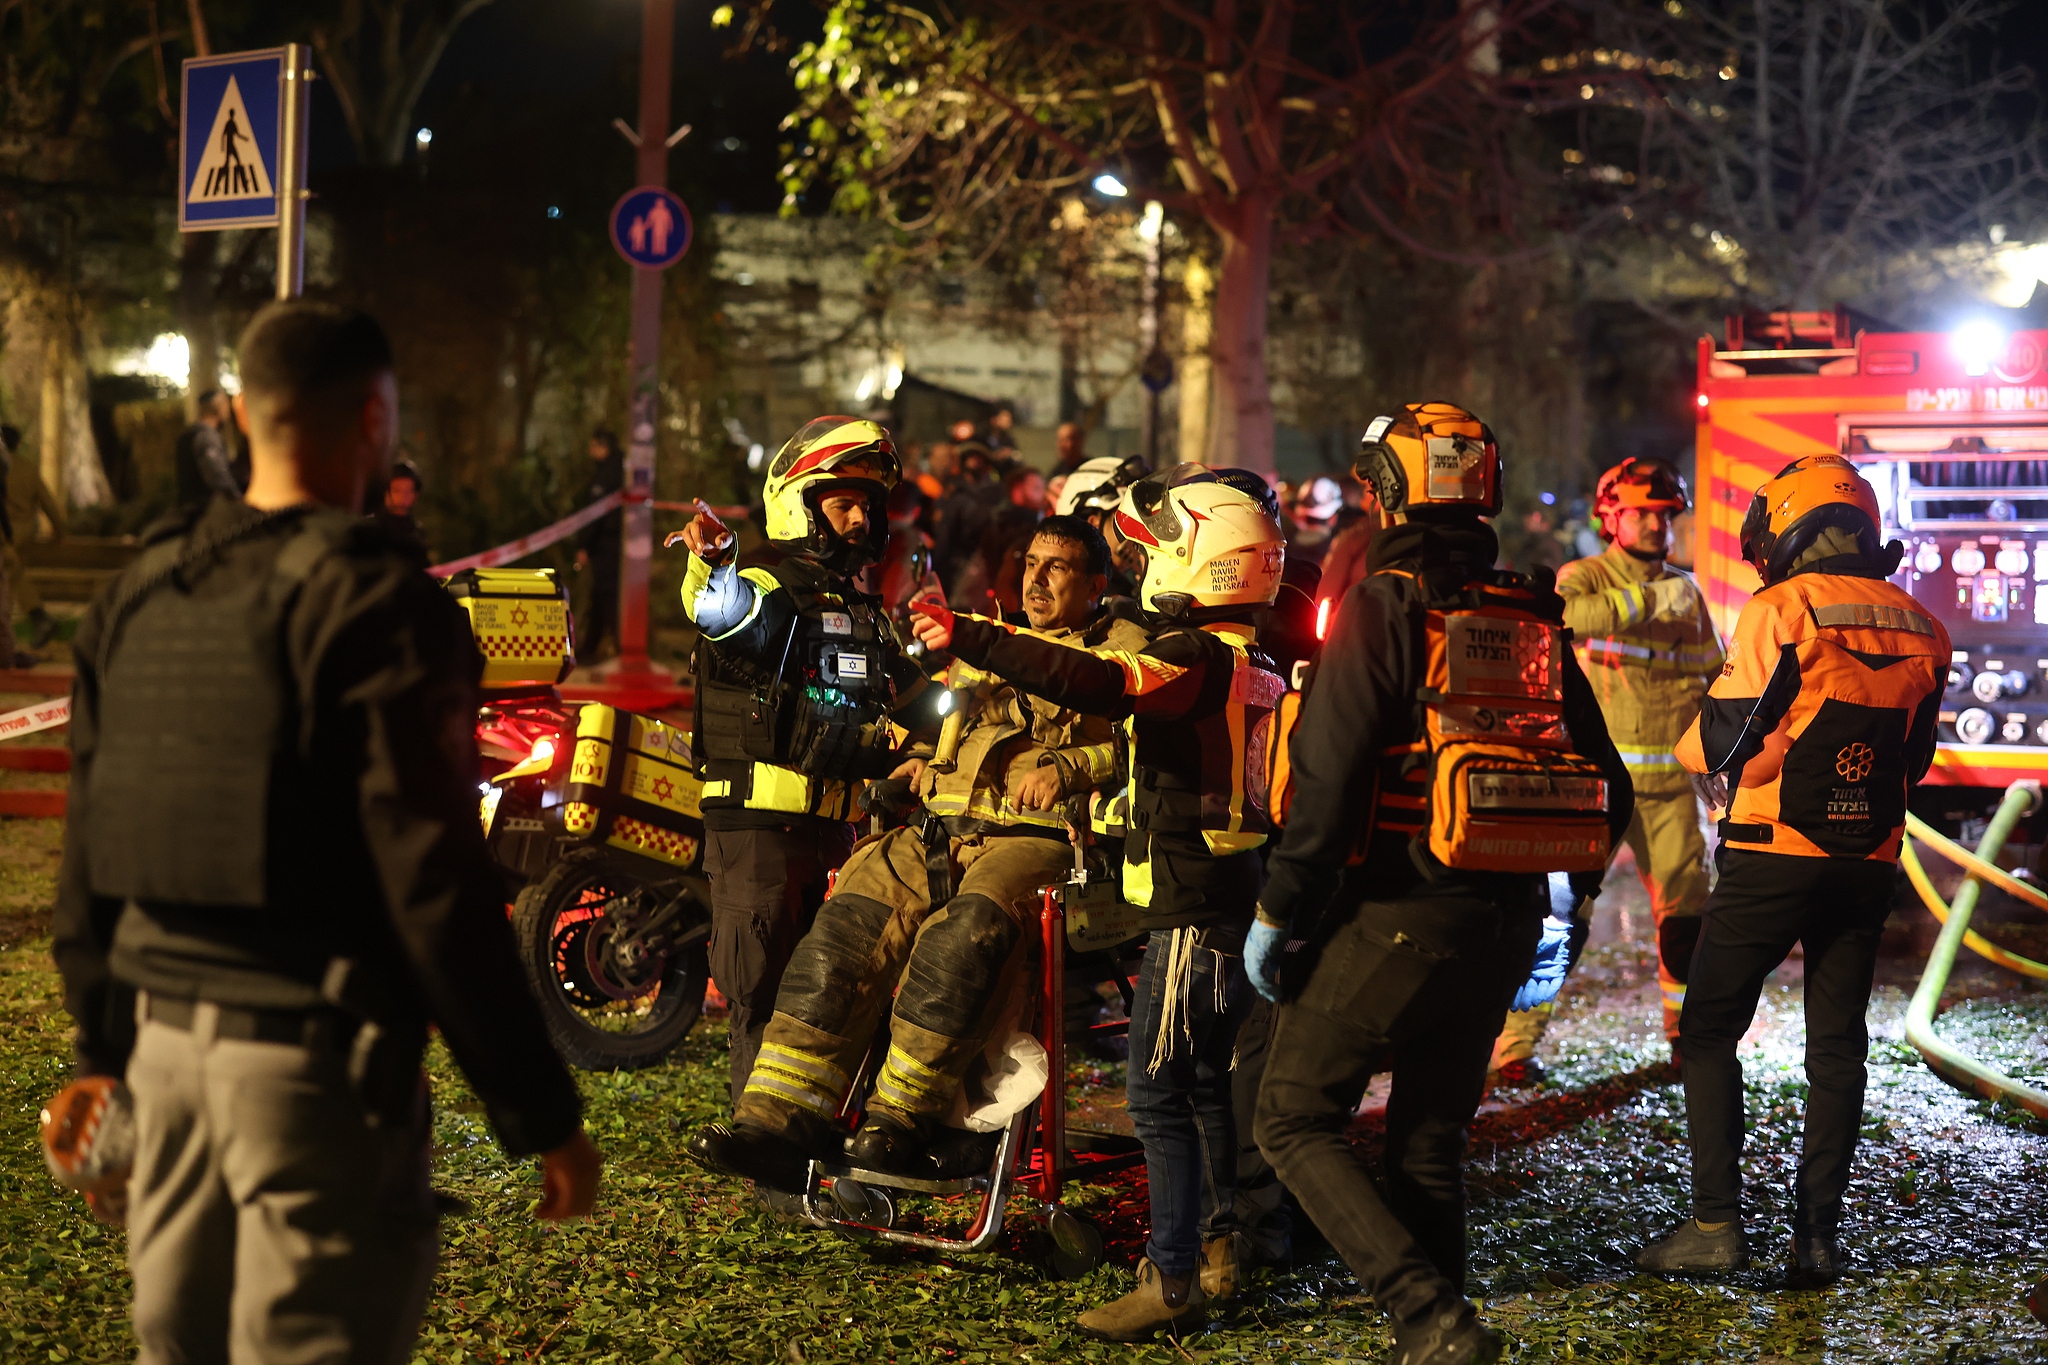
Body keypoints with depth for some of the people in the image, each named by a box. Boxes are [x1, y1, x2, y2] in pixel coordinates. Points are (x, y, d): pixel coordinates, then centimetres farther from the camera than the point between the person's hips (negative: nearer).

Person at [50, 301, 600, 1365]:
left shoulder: (136, 598, 8)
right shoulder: (377, 609, -14)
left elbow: (88, 858, 14)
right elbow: (435, 887, -17)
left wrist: (104, 1050, 25)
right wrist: (541, 1113, -12)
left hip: (169, 1037, 7)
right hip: (314, 1054, -7)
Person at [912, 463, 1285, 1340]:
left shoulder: (1198, 659, -17)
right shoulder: (1252, 667, 16)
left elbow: (1097, 683, -32)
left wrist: (969, 640, -31)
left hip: (1194, 912, -10)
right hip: (1235, 900, 10)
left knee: (1161, 1092, -8)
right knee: (1204, 1082, 20)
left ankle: (1173, 1282, -8)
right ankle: (1217, 1246, 31)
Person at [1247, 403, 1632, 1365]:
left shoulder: (1383, 608, -11)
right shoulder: (1534, 618, 9)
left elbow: (1329, 779, -18)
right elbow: (1606, 787, 11)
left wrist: (1278, 912, -8)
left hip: (1397, 915, -6)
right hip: (1506, 924, 7)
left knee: (1295, 1119, 4)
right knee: (1430, 1143, 17)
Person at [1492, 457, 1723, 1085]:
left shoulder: (1686, 591, 14)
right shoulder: (1584, 576, -1)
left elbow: (1716, 673, 23)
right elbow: (1569, 614, -25)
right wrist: (1648, 599, -27)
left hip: (1671, 779, 5)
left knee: (1686, 907, 9)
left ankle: (1686, 1033, 28)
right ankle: (1515, 1044, -5)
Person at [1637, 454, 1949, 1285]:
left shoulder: (1782, 611, -12)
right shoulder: (1920, 631, 6)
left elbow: (1727, 742, -12)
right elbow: (1913, 762, 14)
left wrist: (1688, 747, 9)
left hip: (1773, 857, -5)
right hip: (1869, 863, 5)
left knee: (1710, 1032, 6)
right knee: (1837, 1045, 11)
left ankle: (1715, 1224, 0)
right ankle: (1818, 1235, 11)